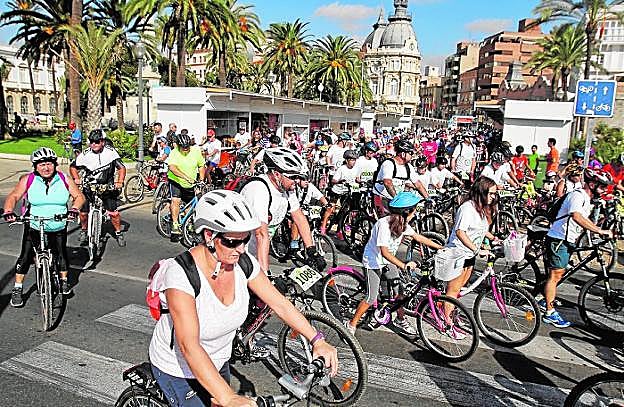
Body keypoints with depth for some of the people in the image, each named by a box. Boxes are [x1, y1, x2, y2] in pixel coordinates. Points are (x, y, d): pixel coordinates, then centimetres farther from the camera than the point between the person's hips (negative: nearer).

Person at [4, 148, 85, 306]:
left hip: (59, 228, 1)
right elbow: (13, 196, -8)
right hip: (34, 226, 0)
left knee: (61, 254, 5)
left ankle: (64, 281, 28)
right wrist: (8, 211, -27)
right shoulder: (28, 180, -6)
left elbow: (79, 196, -3)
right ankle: (17, 289, 12)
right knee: (25, 256, -3)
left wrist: (74, 209, -22)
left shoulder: (64, 179, -4)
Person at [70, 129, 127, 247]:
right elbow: (73, 167, 4)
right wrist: (77, 179, -11)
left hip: (107, 186, -1)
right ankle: (83, 230, 28)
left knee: (113, 212, -9)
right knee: (83, 212, -2)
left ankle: (118, 233, 15)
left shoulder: (111, 152, -12)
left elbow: (121, 167, -11)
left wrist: (119, 182, -24)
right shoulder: (85, 154, -10)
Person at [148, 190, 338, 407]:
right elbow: (188, 345, -41)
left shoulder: (244, 263, -16)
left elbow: (280, 304, -9)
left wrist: (317, 340, -19)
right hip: (177, 371, -5)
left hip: (218, 363, 6)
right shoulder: (180, 274, -34)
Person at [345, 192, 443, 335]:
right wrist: (403, 265, -42)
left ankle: (400, 320, 28)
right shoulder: (384, 224, -31)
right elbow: (384, 252, -36)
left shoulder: (403, 224, -6)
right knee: (371, 298, -8)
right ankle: (351, 324, 9)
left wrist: (441, 247, 5)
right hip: (373, 262, -7)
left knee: (399, 290, 5)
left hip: (388, 261, 7)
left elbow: (418, 237, 5)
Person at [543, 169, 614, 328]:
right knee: (555, 275, -6)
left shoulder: (586, 199, 15)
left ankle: (546, 300, 35)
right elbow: (576, 217, -37)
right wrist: (600, 231, -39)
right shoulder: (577, 195, -18)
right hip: (558, 240, -10)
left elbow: (584, 221, 27)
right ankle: (550, 313, 0)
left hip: (567, 241, 10)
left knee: (558, 274, 19)